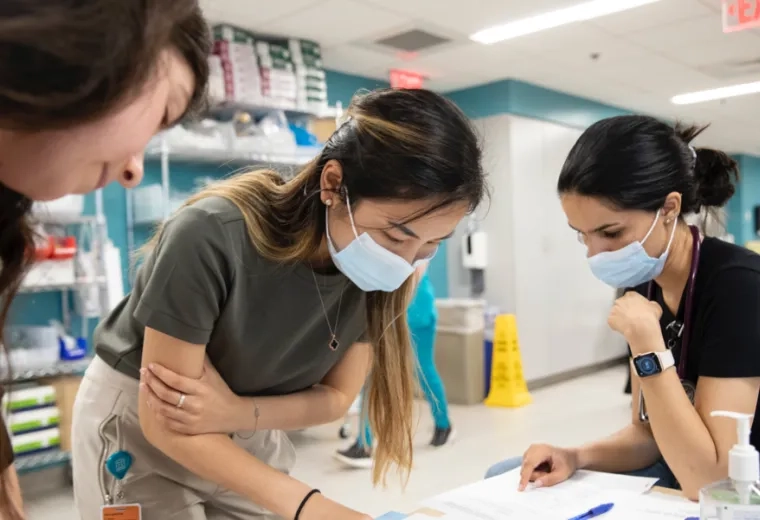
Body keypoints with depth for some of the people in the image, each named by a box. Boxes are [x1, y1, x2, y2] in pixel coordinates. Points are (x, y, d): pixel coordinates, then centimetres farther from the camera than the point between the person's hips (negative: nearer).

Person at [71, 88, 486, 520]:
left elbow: (338, 395, -8)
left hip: (249, 438, 4)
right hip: (140, 425, -3)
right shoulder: (212, 238, -34)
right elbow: (161, 421, -26)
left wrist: (238, 412, -26)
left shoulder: (380, 275, -18)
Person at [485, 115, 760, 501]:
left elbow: (709, 482, -27)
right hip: (679, 476, 7)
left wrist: (647, 345, -28)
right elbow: (649, 433, 5)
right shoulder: (643, 286, -2)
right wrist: (577, 457, -13)